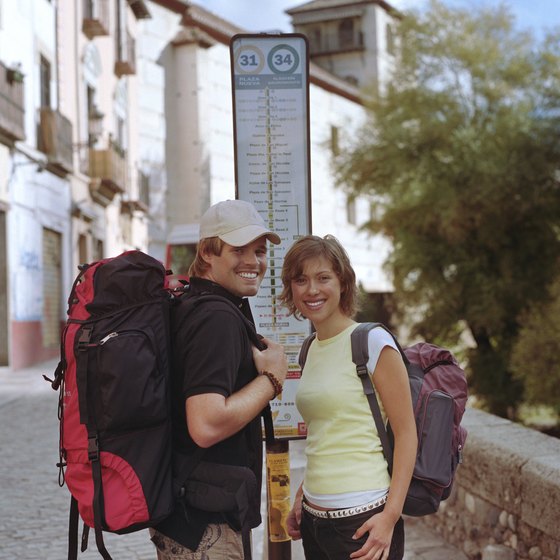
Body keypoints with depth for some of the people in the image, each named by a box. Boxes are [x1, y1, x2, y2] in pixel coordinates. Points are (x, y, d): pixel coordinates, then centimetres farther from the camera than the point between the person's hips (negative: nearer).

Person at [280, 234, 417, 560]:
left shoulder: (373, 343, -8)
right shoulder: (311, 349, 10)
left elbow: (406, 434, -10)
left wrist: (390, 516, -16)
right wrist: (301, 498, 11)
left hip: (363, 519, -6)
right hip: (314, 517, 6)